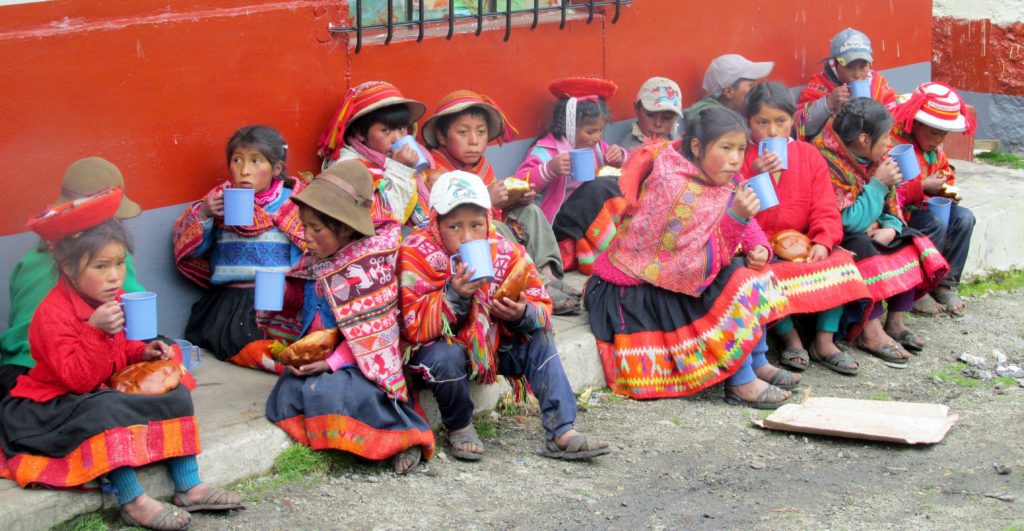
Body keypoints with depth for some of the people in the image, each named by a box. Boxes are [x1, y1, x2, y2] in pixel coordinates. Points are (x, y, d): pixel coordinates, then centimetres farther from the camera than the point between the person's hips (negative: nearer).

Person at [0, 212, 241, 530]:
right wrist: (96, 329, -39)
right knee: (105, 409, -39)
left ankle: (189, 487, -5)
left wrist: (142, 351, 1)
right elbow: (78, 380, -29)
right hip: (54, 405, -9)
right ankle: (132, 502, -34)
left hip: (107, 392, 9)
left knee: (177, 396, -3)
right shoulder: (54, 314, -25)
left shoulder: (112, 299, 3)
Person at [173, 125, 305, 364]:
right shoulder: (220, 198, 11)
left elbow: (305, 255, 1)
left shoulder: (292, 201, 6)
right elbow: (189, 249, 9)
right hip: (231, 298, 1)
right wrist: (202, 214, -7)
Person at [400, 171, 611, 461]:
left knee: (539, 339, -11)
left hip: (491, 345, 5)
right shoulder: (417, 255, -21)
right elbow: (414, 327, -27)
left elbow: (541, 307, -8)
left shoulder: (504, 252, -11)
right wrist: (454, 295, -40)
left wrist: (523, 314, -32)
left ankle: (560, 432, -13)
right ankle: (459, 427, -6)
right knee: (446, 357, -35)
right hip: (439, 347, -5)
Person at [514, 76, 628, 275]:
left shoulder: (595, 147, 12)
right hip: (557, 221, -8)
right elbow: (520, 183, -24)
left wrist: (619, 157, -2)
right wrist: (550, 168, -40)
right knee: (598, 187, -27)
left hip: (591, 218, 8)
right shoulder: (547, 149, -11)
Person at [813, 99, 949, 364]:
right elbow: (850, 222, -28)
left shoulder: (876, 160, 3)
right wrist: (878, 184, -23)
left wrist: (891, 228, -13)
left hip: (872, 232, 9)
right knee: (864, 249, -35)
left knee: (910, 243, -6)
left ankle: (895, 321, -5)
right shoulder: (828, 162, -24)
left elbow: (891, 206, 9)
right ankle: (871, 331, -30)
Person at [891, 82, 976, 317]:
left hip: (921, 207, 9)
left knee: (963, 218, -9)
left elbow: (945, 175, 22)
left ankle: (946, 285, -2)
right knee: (937, 227, -28)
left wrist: (947, 190, -3)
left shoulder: (933, 148, 7)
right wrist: (923, 187, -27)